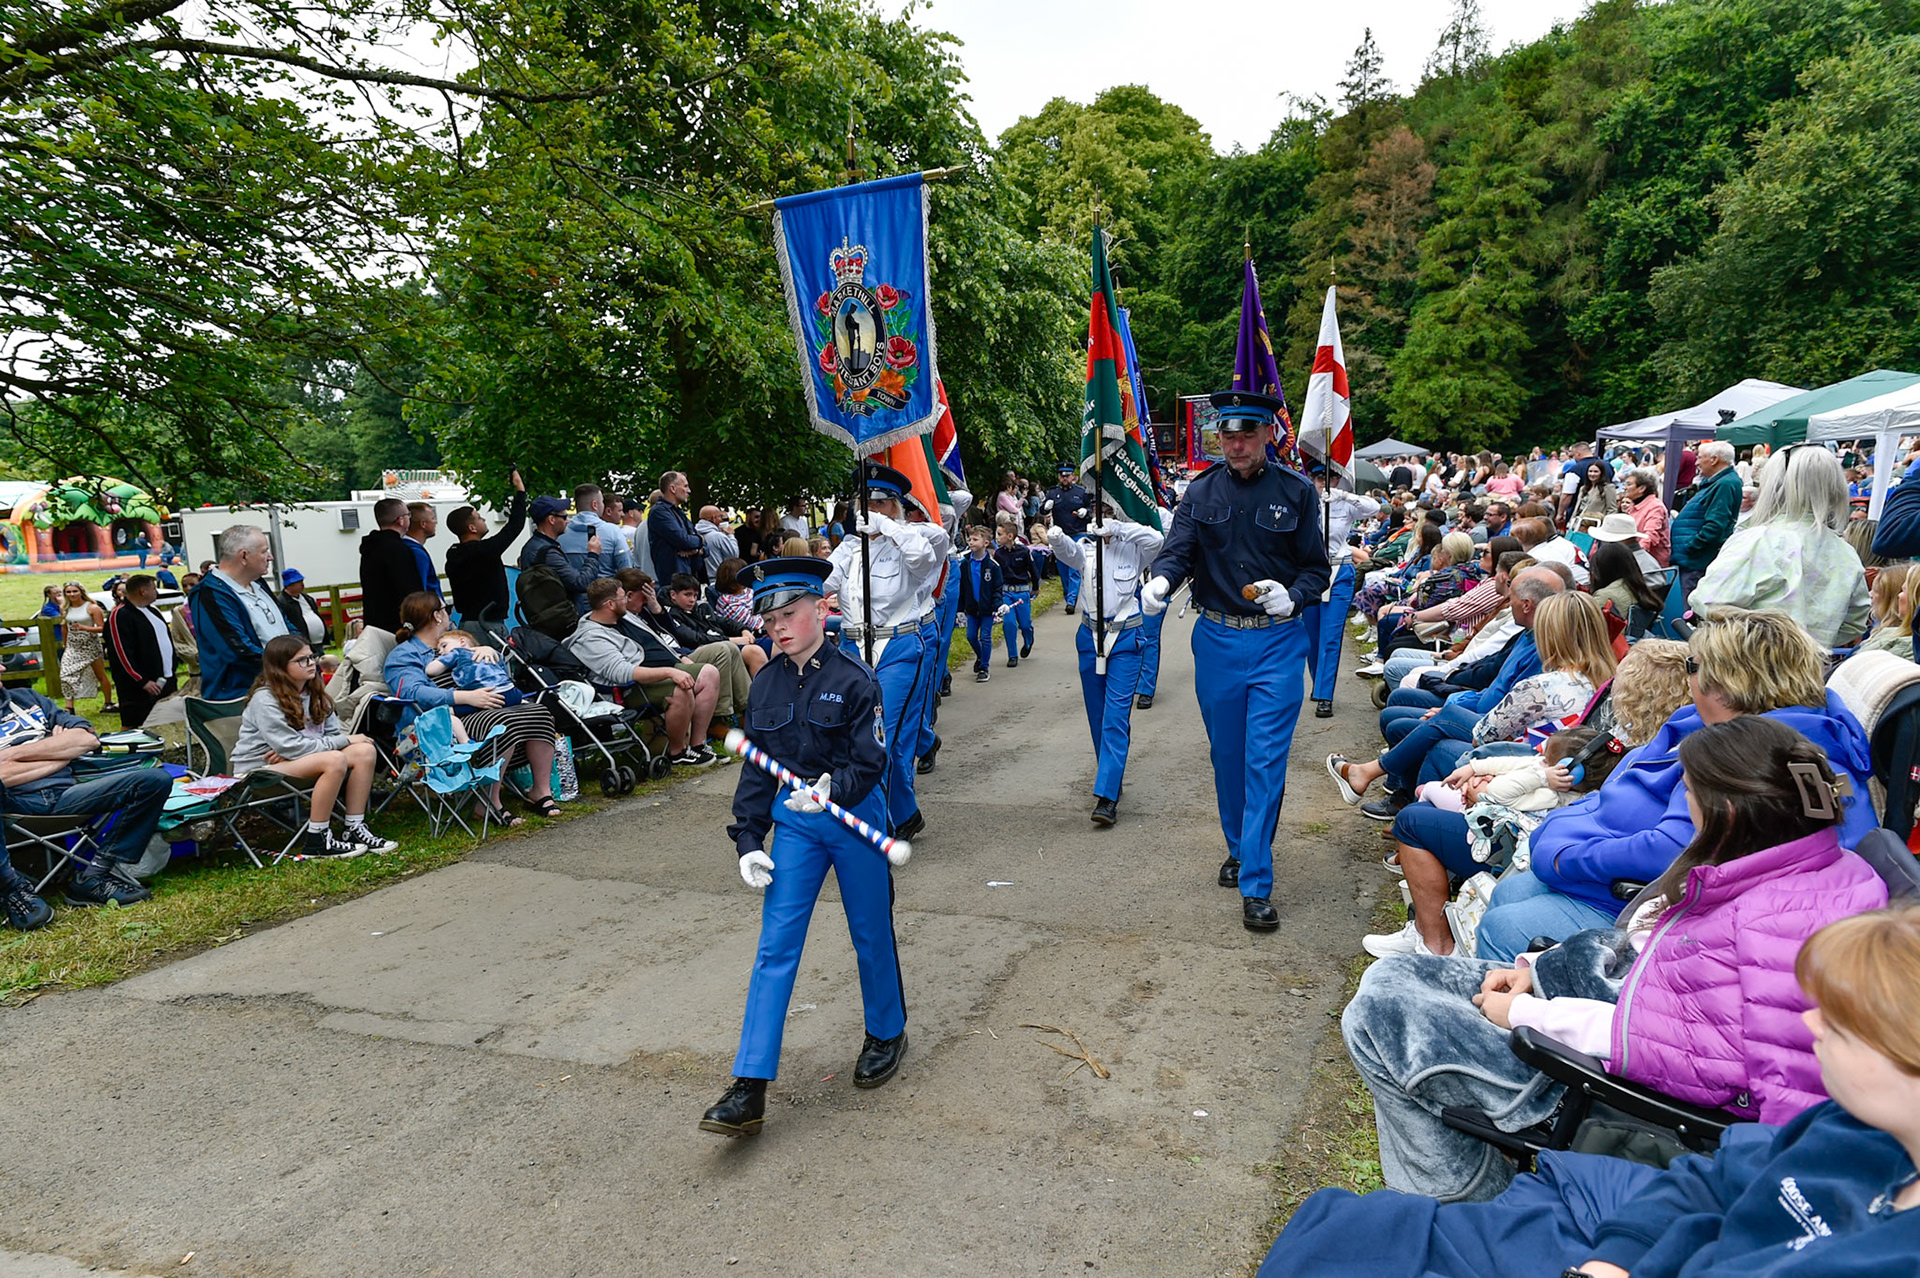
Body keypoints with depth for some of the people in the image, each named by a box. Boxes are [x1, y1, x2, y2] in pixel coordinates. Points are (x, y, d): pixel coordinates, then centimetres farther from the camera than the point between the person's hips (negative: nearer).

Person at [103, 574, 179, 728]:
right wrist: (142, 681, -19)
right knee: (132, 726, -3)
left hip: (167, 683, 8)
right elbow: (122, 654, -17)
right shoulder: (119, 616, -12)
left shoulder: (153, 611, 15)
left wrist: (172, 677, 16)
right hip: (138, 688, -8)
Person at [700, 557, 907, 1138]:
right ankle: (749, 1089, 0)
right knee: (775, 946, -2)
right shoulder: (766, 684, 2)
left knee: (871, 934, 13)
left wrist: (831, 790, -32)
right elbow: (757, 769, 7)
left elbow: (871, 763, -14)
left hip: (856, 817, -3)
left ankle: (887, 1034, 39)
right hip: (794, 822, 4)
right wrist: (748, 839, 1)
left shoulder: (854, 678, -12)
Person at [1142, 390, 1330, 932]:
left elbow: (1318, 567, 4)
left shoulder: (1296, 492, -1)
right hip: (1216, 640, 3)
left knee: (1266, 759, -7)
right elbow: (1178, 551, -5)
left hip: (1278, 641, -2)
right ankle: (1238, 848, 36)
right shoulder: (1201, 492, 3)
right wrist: (1160, 581, -28)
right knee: (1226, 754, 14)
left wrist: (1293, 596, -17)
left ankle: (1256, 885, -3)